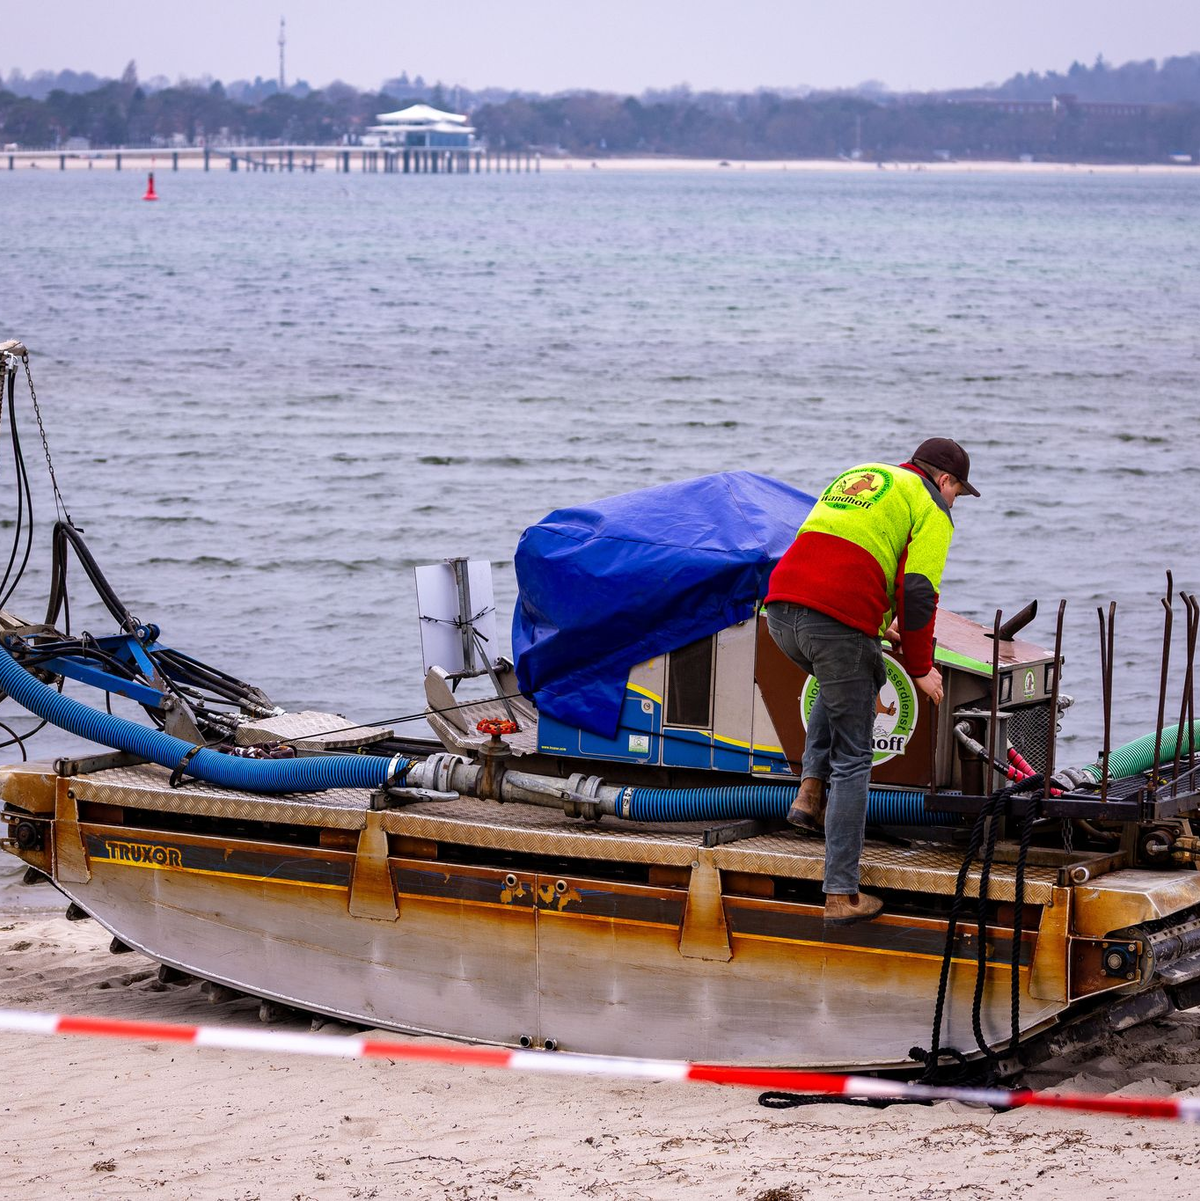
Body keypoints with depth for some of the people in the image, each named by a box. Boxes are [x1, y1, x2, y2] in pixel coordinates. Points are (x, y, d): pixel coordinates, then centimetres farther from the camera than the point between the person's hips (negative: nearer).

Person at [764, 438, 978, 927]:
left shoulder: (854, 478, 31)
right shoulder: (931, 509, 9)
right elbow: (917, 592, -2)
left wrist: (878, 625, 46)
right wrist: (920, 668, 7)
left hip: (781, 611, 7)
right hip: (838, 625, -7)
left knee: (852, 680, 37)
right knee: (852, 760, 3)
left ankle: (810, 789, 20)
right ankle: (842, 895, 1)